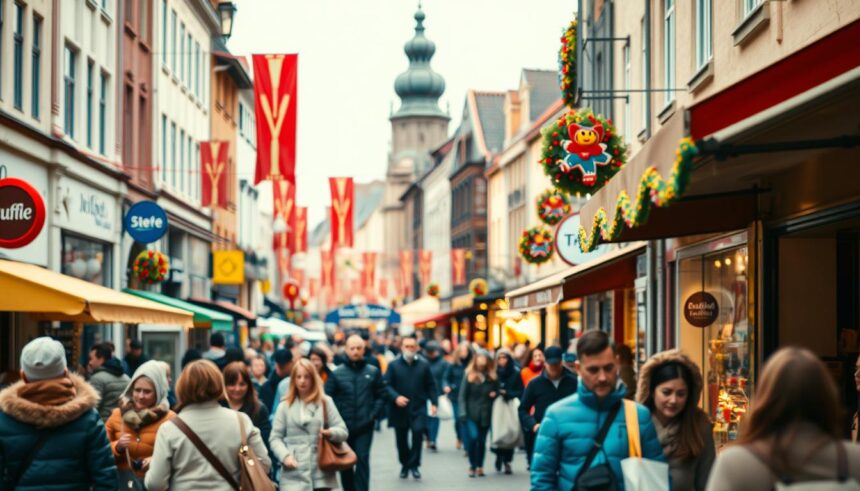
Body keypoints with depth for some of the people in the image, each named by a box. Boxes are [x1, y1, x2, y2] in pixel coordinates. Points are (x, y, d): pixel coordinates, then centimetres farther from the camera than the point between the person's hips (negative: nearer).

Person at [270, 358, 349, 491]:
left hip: (321, 473, 1)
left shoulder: (325, 402, 11)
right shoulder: (285, 406, 8)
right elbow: (275, 438, 6)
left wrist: (330, 433, -16)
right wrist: (285, 456, -13)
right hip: (294, 475, -1)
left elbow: (343, 431, 7)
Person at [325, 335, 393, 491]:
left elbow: (383, 395, 6)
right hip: (343, 426, 1)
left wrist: (373, 415, -3)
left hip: (364, 427, -1)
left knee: (363, 460, -8)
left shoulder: (373, 372, 3)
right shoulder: (336, 373, 0)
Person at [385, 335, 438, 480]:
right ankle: (404, 464, 27)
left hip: (418, 408, 0)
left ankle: (414, 465, -4)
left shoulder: (424, 365, 6)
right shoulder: (393, 365, 1)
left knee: (418, 432, -16)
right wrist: (396, 397, -19)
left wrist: (434, 402, -2)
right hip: (400, 408, 0)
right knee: (401, 439, 9)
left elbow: (431, 386, 7)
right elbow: (386, 385, -3)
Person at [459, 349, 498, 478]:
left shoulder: (493, 376, 6)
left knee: (482, 441, 7)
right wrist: (463, 413, -10)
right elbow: (462, 395, -2)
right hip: (471, 414, -2)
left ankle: (479, 467, 19)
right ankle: (472, 466, -1)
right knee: (473, 437, -15)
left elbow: (496, 392, 21)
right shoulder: (469, 375, -1)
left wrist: (495, 394, -3)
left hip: (486, 414, 2)